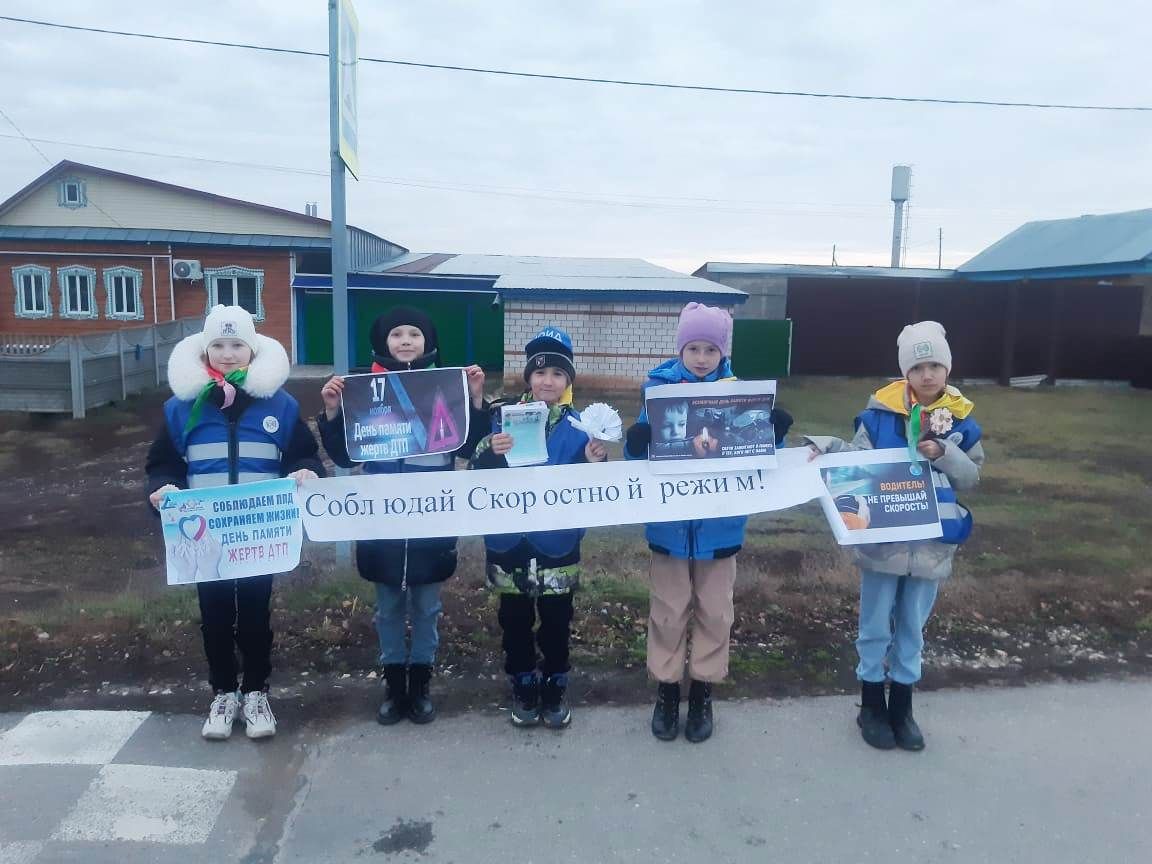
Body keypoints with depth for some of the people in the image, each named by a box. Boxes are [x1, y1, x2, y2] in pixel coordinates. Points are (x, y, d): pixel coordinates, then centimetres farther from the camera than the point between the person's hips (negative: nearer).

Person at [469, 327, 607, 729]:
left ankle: (556, 689, 30)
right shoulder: (504, 417, -3)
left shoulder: (579, 426, -2)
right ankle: (523, 689, 31)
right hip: (510, 540, 0)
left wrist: (595, 463, -21)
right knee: (515, 619, 12)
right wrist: (491, 452, -26)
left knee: (556, 620, 11)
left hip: (557, 542, 0)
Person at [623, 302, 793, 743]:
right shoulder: (659, 387, -7)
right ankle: (666, 689, 30)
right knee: (669, 611, 12)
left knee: (714, 612, 13)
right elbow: (638, 456, -6)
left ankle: (703, 693, 31)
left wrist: (775, 435, -19)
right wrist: (635, 442, -29)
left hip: (720, 523, 1)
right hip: (669, 522, -1)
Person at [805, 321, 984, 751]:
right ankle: (871, 704, 28)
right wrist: (826, 448, -26)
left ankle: (902, 705, 32)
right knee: (876, 623, 11)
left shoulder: (961, 419, 0)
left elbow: (972, 476, 3)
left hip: (931, 542, 2)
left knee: (913, 625, 16)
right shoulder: (880, 412, -7)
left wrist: (943, 454, -15)